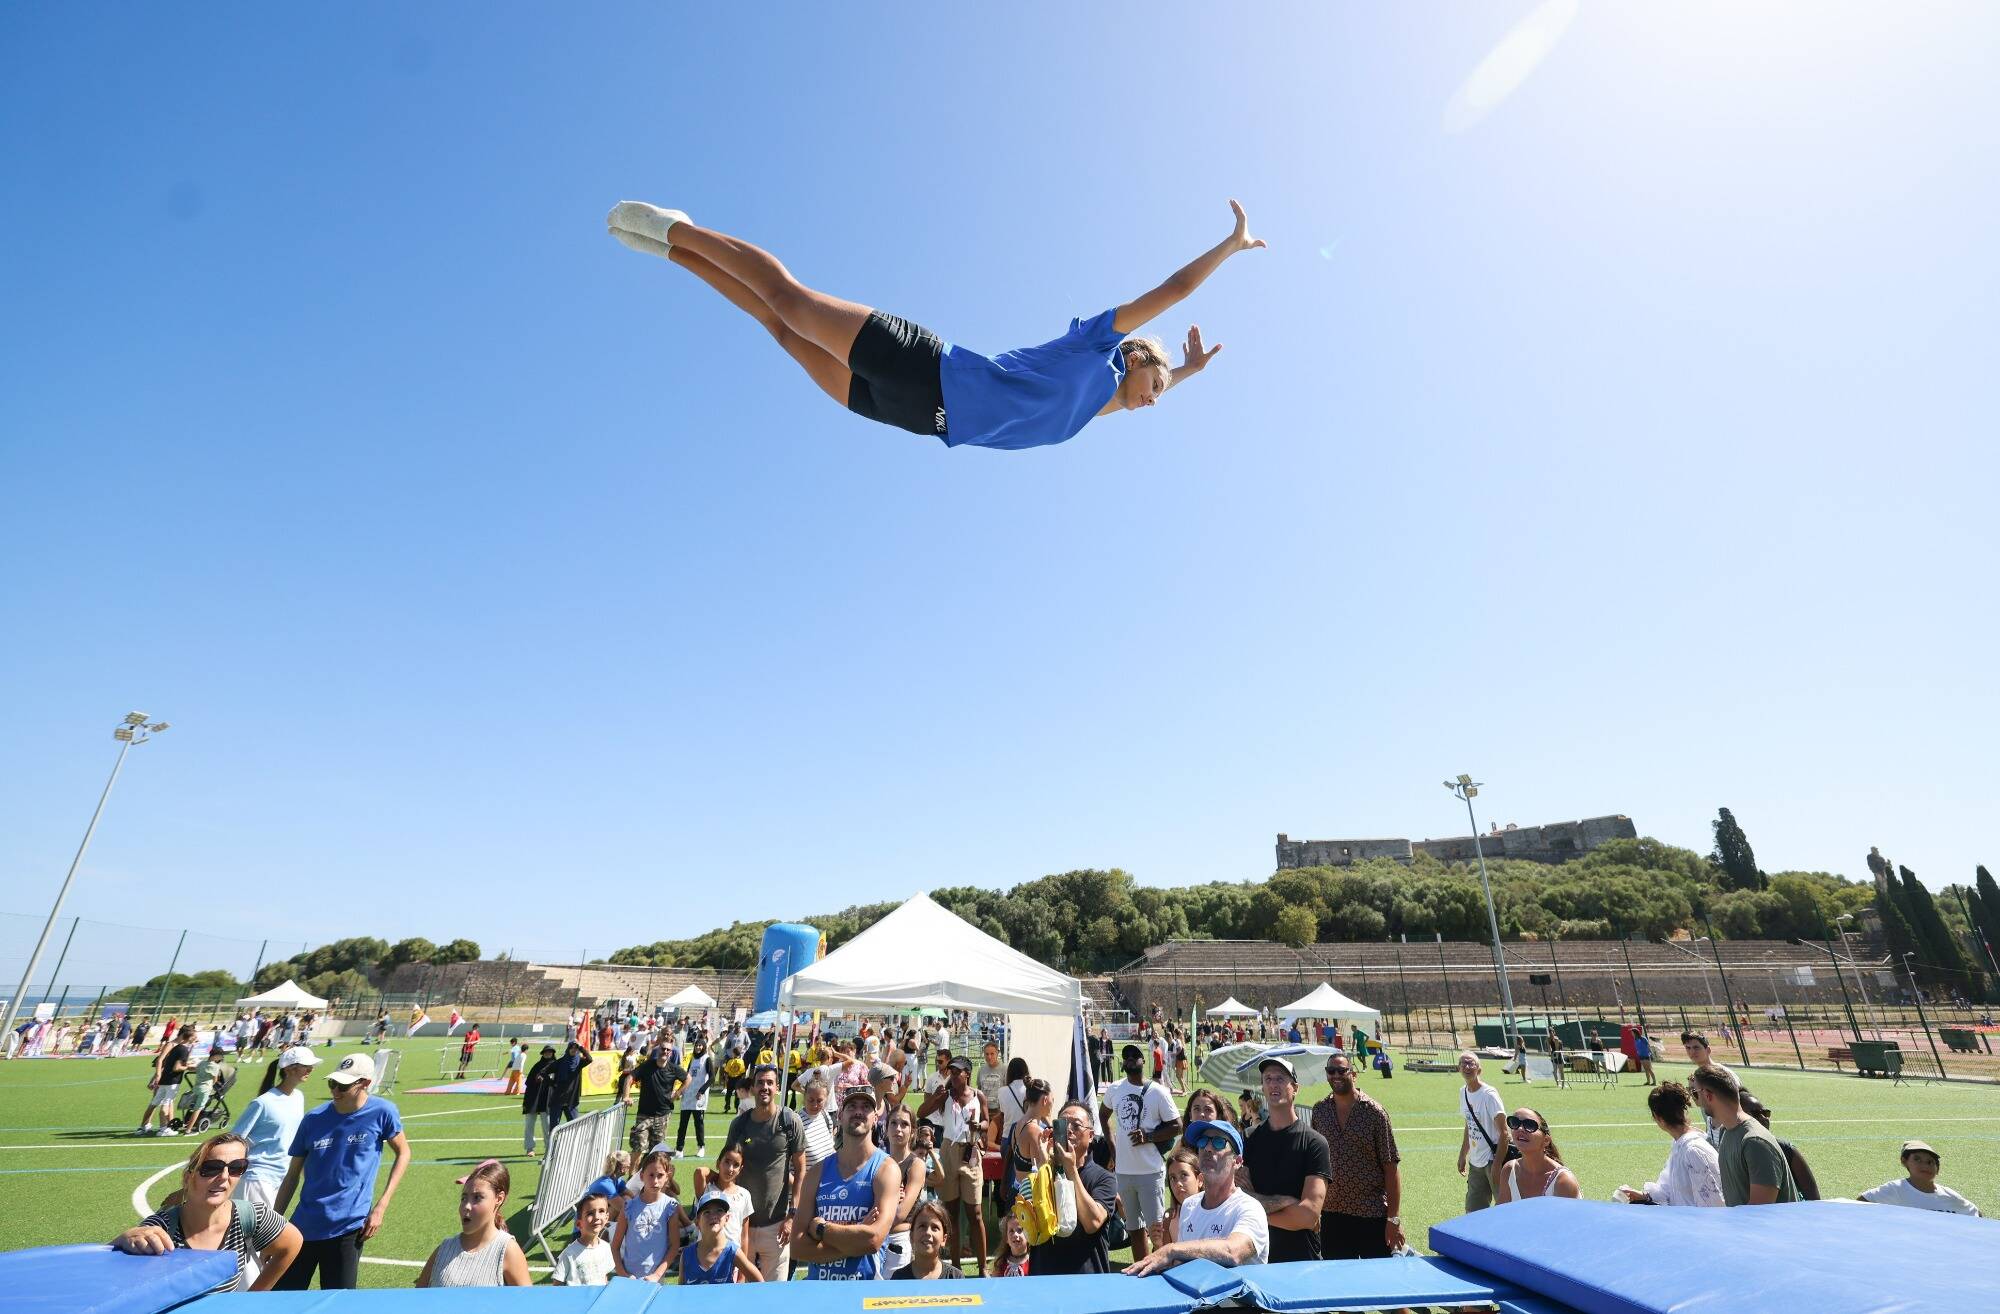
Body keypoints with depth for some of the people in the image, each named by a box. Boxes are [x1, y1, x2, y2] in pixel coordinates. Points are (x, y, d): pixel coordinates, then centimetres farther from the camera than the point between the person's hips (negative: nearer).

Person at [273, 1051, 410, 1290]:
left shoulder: (382, 1112, -11)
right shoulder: (313, 1119, -3)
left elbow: (403, 1153, 0)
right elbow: (292, 1176, 8)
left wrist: (381, 1207, -6)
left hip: (348, 1227, -3)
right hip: (303, 1226, 3)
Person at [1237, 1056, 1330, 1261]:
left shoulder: (1313, 1142, -11)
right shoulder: (1250, 1140, 0)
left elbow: (1310, 1214, -18)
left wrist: (1260, 1214, -9)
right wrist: (1283, 1202, -18)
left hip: (1302, 1259, -3)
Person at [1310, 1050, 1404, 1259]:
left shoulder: (1374, 1112, -8)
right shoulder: (1319, 1111, 2)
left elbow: (1391, 1166, -7)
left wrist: (1394, 1218, -10)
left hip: (1373, 1215, -3)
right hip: (1331, 1215, 3)